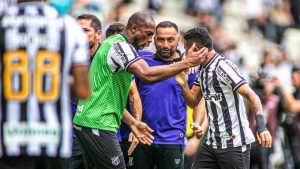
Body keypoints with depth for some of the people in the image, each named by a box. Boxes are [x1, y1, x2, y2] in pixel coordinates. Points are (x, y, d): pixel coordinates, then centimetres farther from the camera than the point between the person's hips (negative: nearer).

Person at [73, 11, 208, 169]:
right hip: (97, 125, -11)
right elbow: (147, 75, -28)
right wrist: (187, 63, -22)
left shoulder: (112, 44, 20)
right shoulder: (121, 45, -12)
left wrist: (133, 123, 21)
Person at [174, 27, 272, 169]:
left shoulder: (223, 67, -15)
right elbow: (193, 102, 15)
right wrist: (183, 84, -5)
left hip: (234, 142, -9)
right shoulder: (202, 70, 12)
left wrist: (261, 127, -30)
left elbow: (252, 96, -19)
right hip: (212, 142, 9)